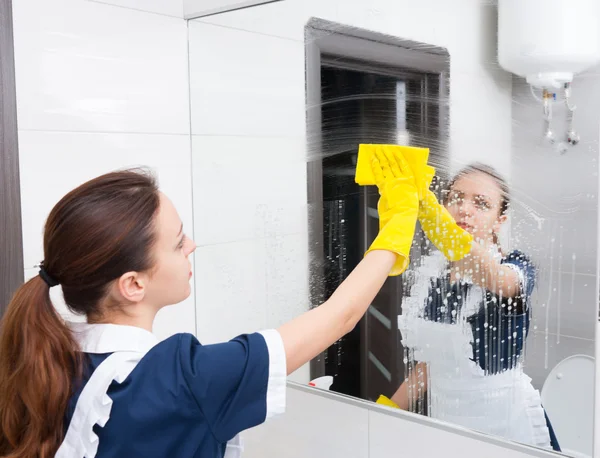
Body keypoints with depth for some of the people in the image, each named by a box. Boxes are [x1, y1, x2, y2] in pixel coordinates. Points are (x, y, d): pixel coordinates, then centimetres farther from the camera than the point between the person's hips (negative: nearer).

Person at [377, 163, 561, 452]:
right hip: (442, 418, 5)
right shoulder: (428, 276, 1)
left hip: (504, 419, -4)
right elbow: (426, 364, 8)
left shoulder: (517, 267, -14)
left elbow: (497, 279, -40)